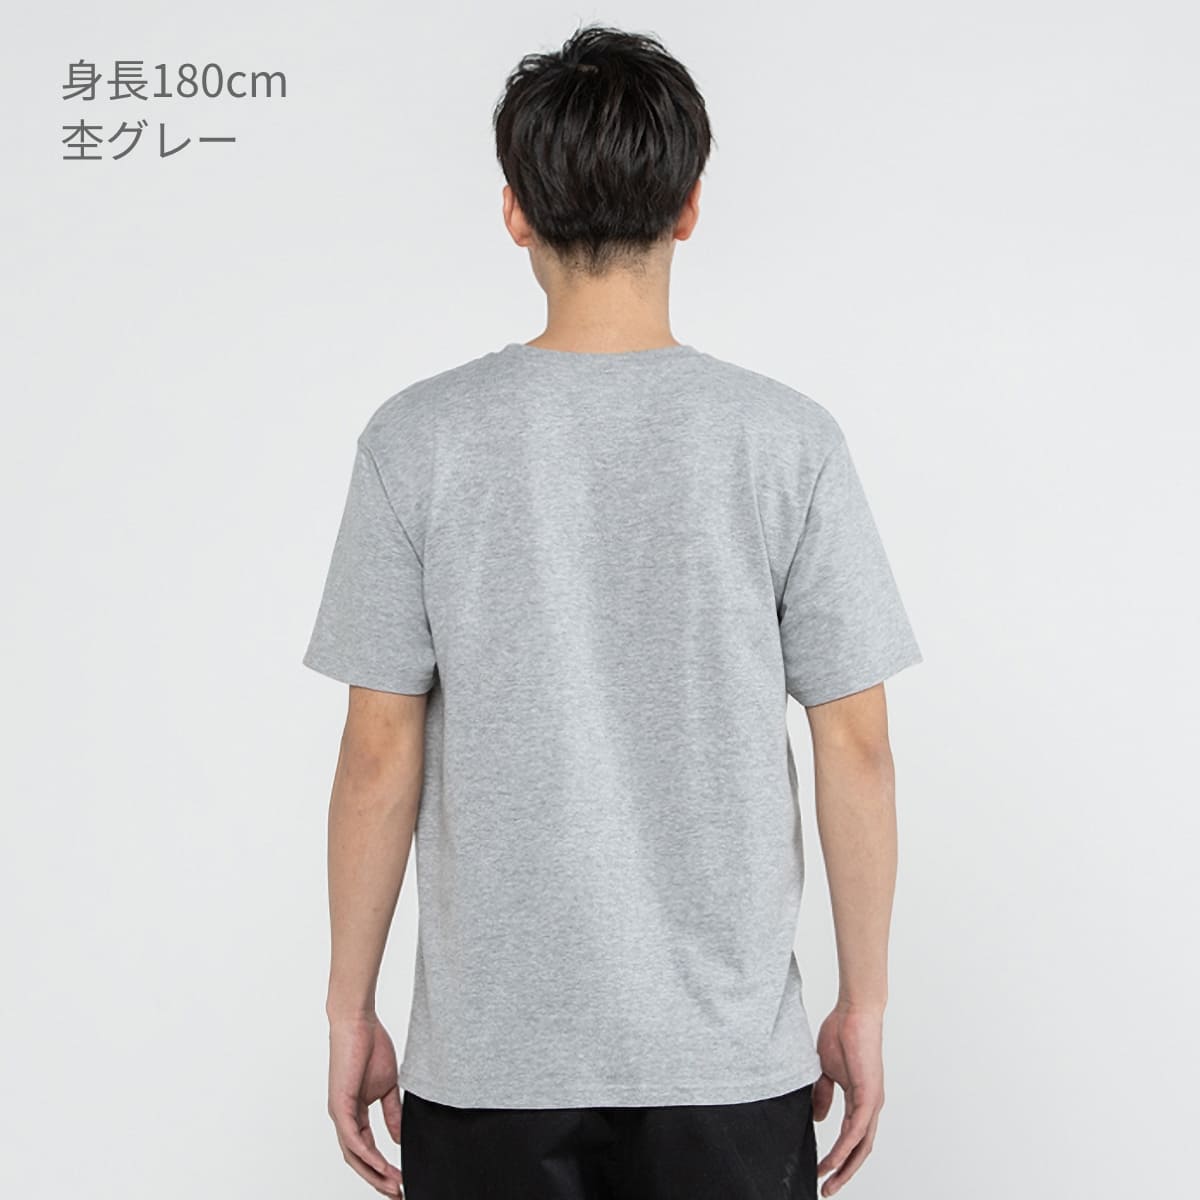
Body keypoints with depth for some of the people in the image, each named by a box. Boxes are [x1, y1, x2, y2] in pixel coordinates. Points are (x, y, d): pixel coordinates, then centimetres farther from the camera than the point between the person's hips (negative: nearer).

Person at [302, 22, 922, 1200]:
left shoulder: (420, 439, -8)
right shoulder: (787, 440, -7)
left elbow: (381, 755, -6)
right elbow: (854, 747, -5)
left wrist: (350, 1008, 5)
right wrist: (863, 1004, 6)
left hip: (488, 1056, 0)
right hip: (729, 1056, 0)